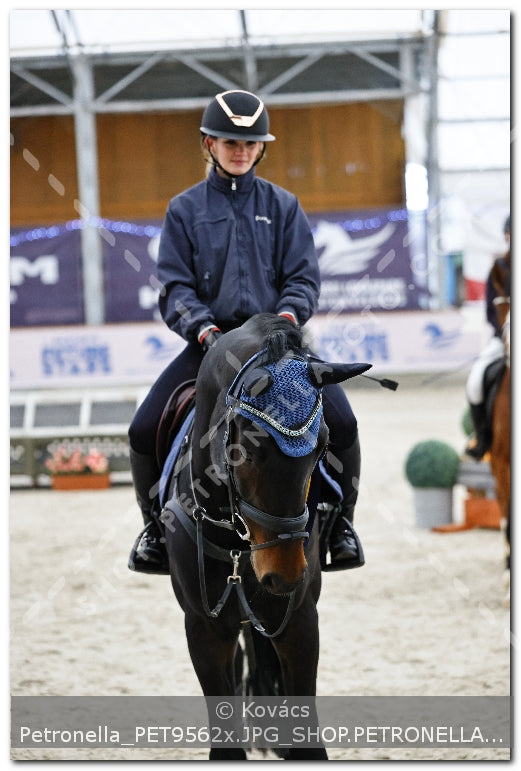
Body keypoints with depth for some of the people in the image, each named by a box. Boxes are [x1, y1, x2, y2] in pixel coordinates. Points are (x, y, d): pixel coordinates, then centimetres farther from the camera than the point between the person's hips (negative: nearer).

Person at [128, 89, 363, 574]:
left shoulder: (282, 206, 11)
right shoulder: (185, 210, 8)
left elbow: (303, 276, 6)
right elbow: (175, 285, 3)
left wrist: (287, 316, -16)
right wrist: (204, 329, -16)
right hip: (208, 340, 0)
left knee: (341, 423, -22)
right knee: (143, 431, -17)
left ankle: (340, 522, 1)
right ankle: (155, 524, 9)